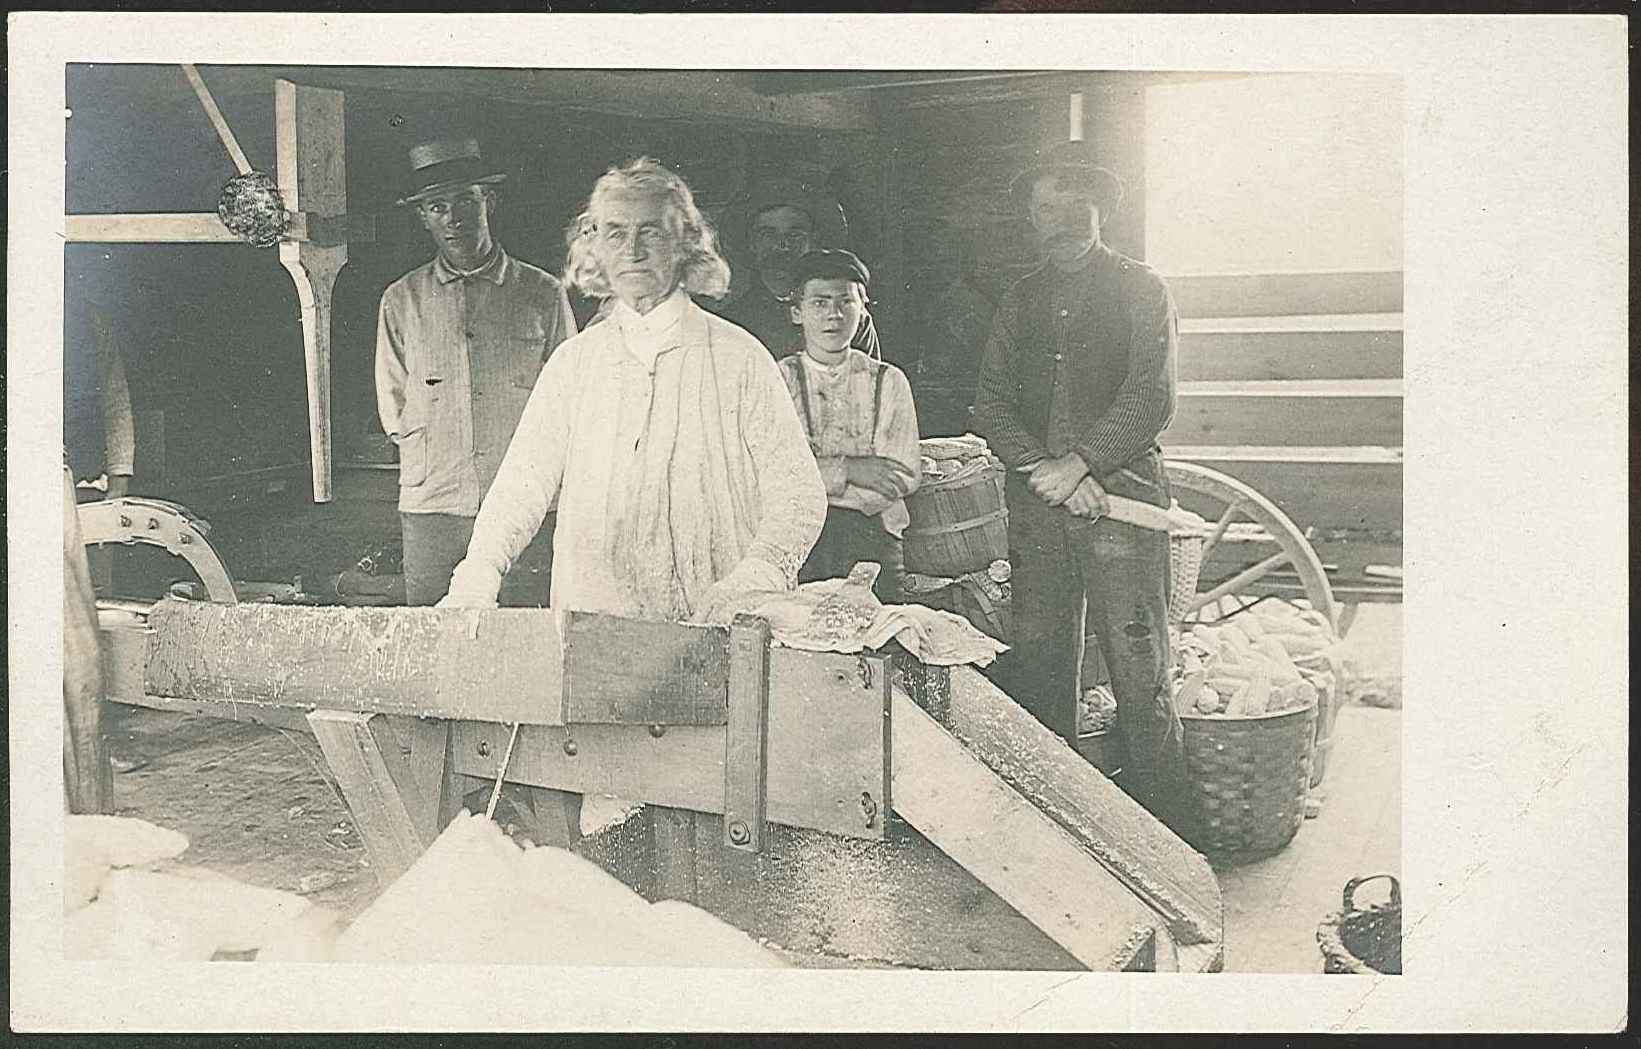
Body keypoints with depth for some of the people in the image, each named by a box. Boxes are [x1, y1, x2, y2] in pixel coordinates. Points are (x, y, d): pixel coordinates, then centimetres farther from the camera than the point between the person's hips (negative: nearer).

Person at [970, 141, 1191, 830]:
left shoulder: (1140, 289, 7)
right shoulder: (1020, 302, 19)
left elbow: (1150, 398, -5)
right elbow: (990, 406, 10)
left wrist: (1078, 463, -13)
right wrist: (1046, 469, -6)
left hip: (1121, 490, -4)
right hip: (1036, 498, 4)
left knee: (1137, 663, -5)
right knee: (1038, 658, 4)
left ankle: (1161, 823, 2)